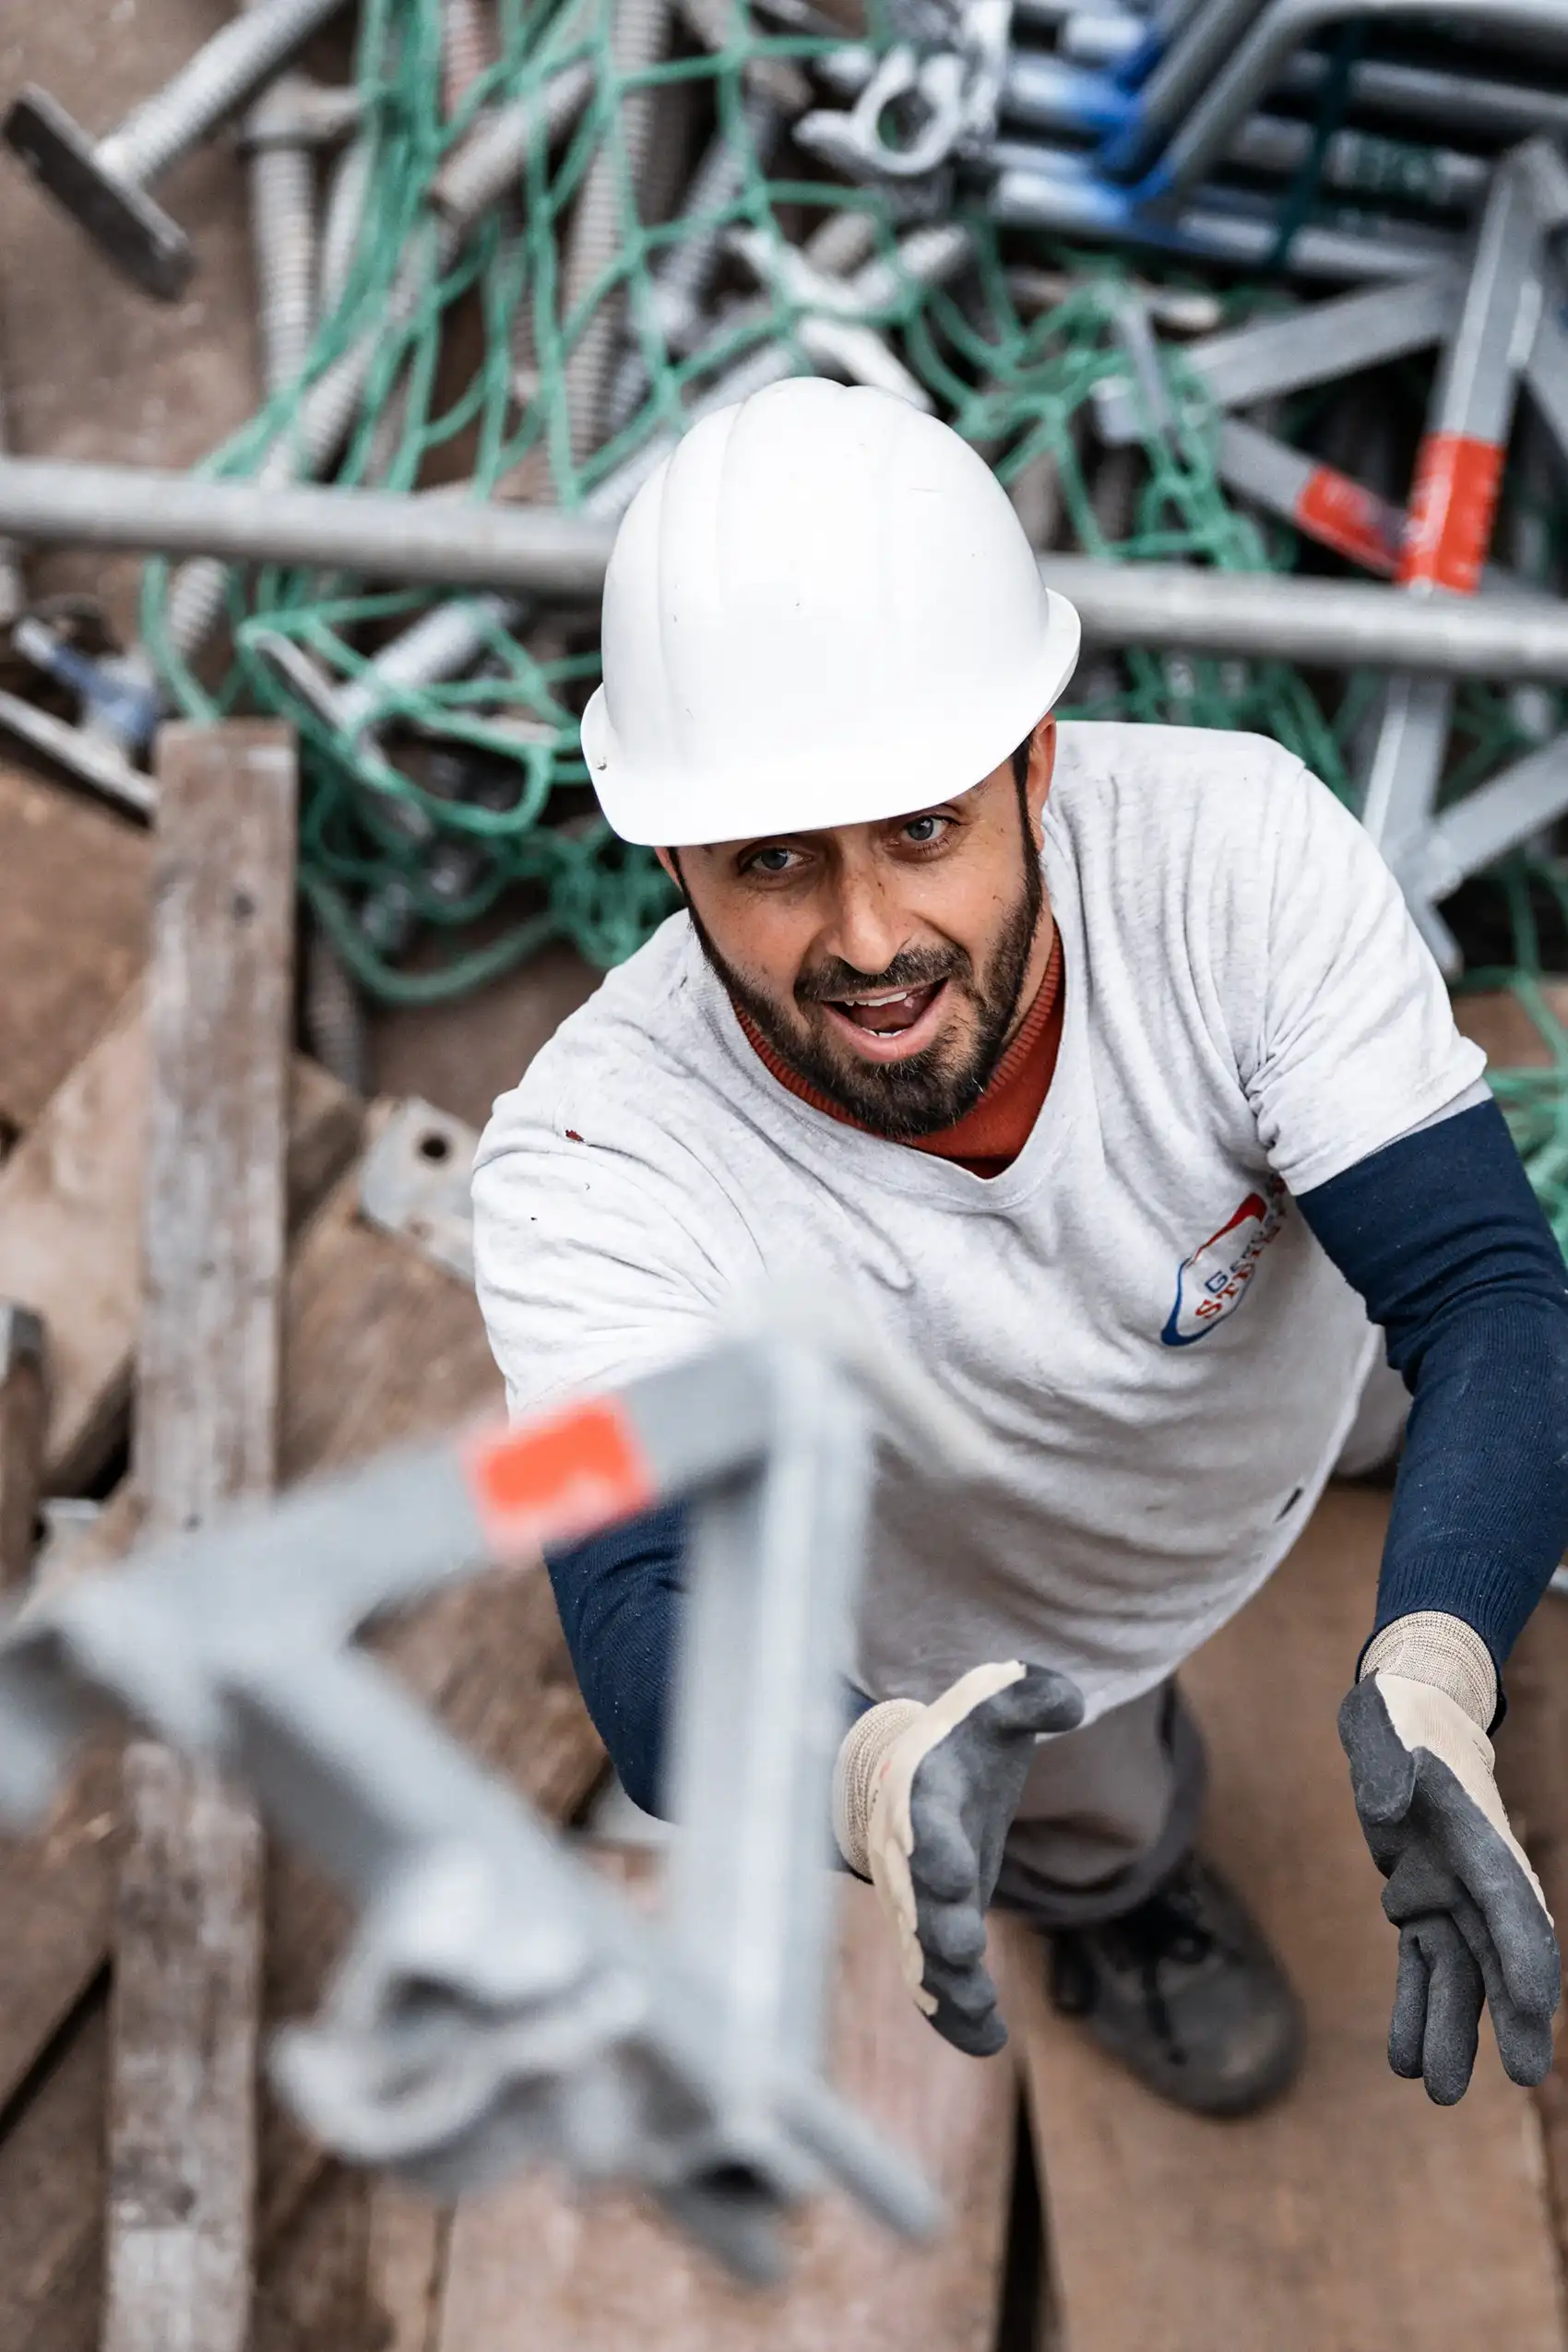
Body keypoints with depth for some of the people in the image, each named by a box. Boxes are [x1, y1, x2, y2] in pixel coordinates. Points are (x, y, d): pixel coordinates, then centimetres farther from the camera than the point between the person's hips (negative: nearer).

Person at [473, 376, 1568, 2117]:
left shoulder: (1238, 849, -40)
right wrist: (876, 1775, -77)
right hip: (983, 1629, 0)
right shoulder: (590, 1175, -44)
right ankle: (1120, 1895, 66)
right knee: (1091, 1825, 30)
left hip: (1303, 1366, 1)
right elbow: (650, 1631, -52)